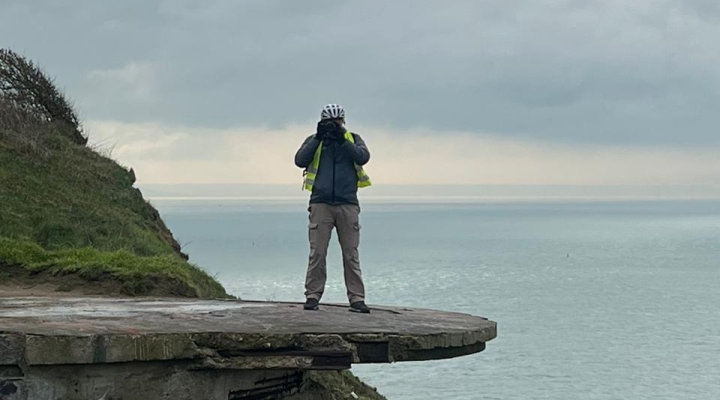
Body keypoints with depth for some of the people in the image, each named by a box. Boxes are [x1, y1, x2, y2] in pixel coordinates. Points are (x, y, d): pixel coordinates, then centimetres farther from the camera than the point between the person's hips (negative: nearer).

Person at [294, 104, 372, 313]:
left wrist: (342, 139, -13)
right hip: (321, 204, 0)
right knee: (317, 253, -3)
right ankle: (312, 296, 1)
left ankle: (357, 299, 0)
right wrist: (318, 137, -9)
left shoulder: (353, 139, 12)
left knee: (351, 254, 0)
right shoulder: (314, 140, 11)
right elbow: (300, 160, -5)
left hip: (348, 204, 0)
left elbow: (363, 157, -7)